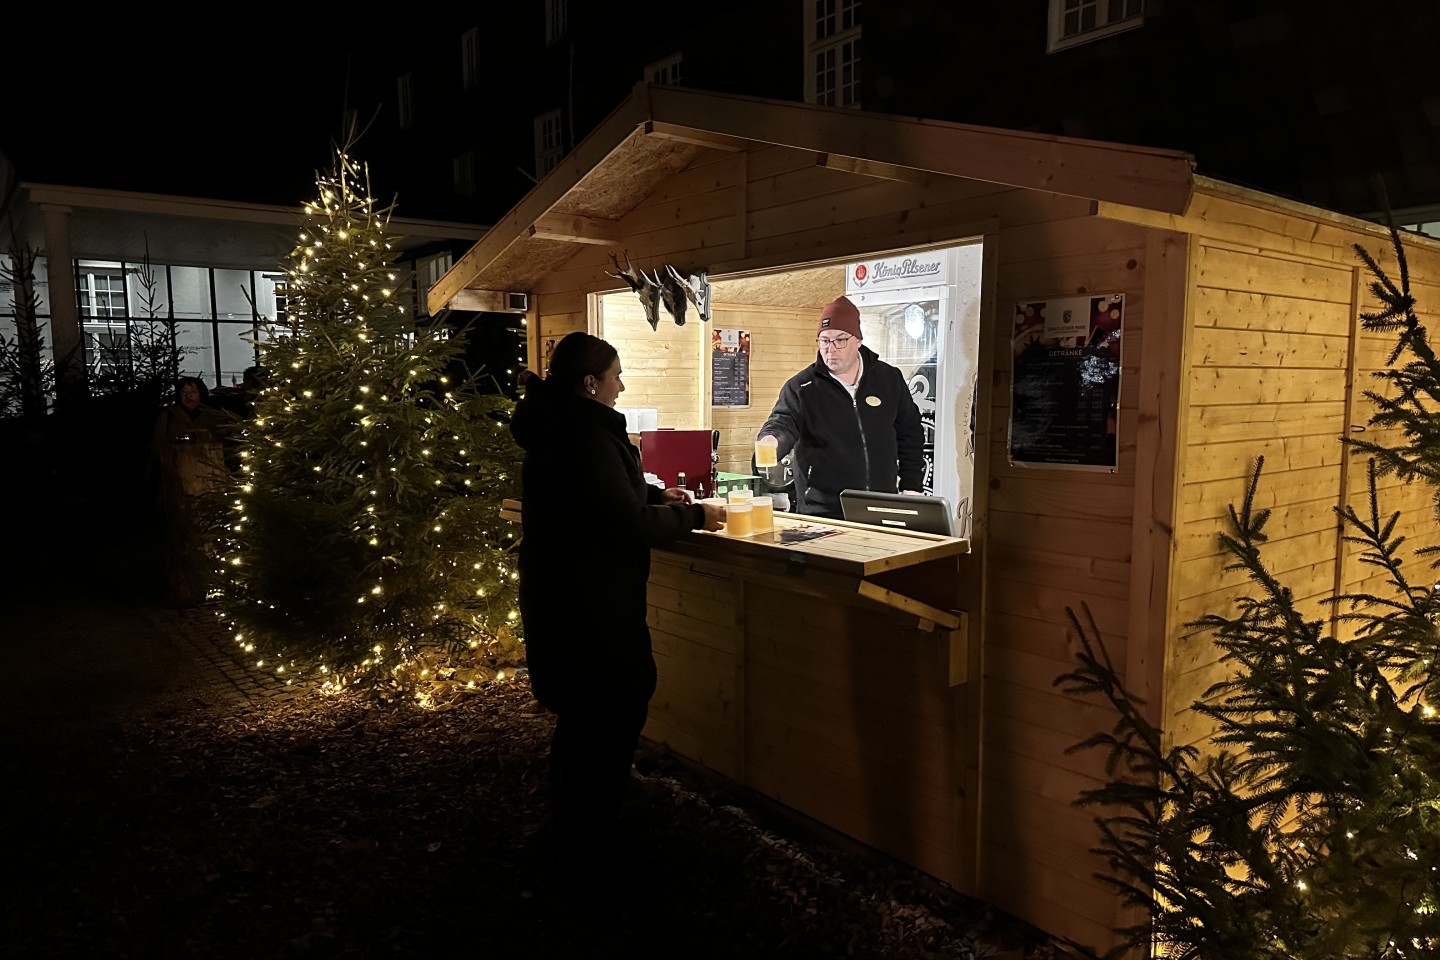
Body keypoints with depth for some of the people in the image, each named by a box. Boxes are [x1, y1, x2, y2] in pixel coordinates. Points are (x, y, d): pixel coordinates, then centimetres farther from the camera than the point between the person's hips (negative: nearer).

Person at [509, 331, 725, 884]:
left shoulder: (557, 430, 9)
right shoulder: (587, 439, -23)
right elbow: (631, 525, -24)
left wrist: (655, 496, 14)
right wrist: (694, 516, -10)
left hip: (559, 597, 11)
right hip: (590, 606, -11)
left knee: (582, 718, 22)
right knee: (614, 717, 2)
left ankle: (571, 836, 39)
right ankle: (585, 853, 15)